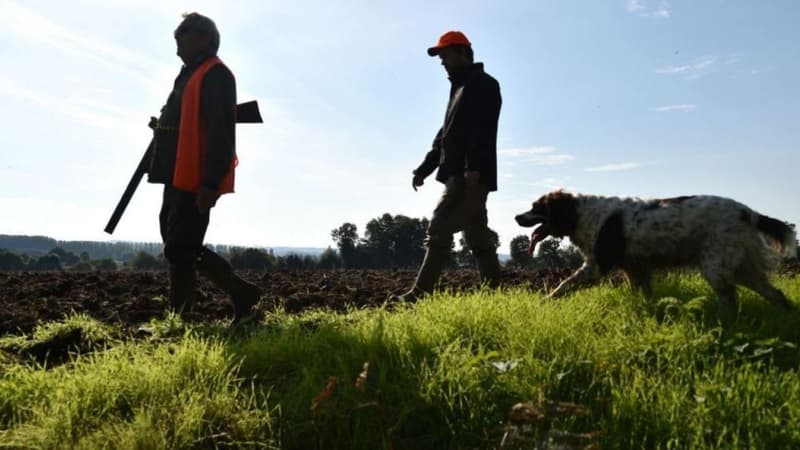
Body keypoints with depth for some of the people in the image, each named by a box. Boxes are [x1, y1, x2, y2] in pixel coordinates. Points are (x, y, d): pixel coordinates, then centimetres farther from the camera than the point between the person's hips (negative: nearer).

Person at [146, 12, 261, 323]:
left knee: (179, 252, -8)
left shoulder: (215, 75, -9)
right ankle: (241, 293, 17)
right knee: (182, 249, 12)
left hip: (196, 181, -11)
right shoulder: (191, 75, 23)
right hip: (179, 178, 11)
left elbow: (220, 132, -20)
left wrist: (210, 184, -26)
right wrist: (161, 128, 16)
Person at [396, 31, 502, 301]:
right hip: (460, 176, 10)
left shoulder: (484, 85, -1)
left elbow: (484, 130, -16)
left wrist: (473, 167, -27)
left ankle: (420, 295, -14)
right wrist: (424, 169, 20)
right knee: (477, 237, 7)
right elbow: (445, 135, 27)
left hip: (471, 176, -10)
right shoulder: (459, 89, 28)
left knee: (440, 229, -15)